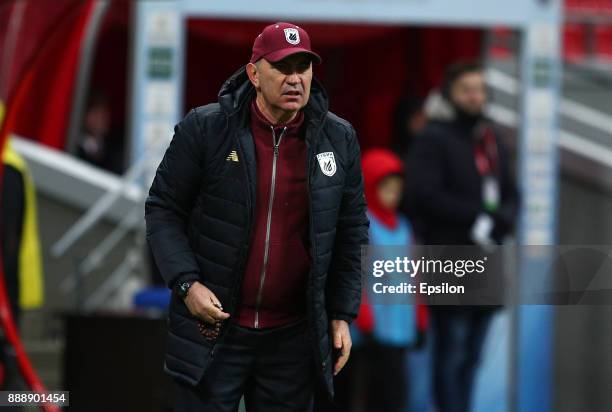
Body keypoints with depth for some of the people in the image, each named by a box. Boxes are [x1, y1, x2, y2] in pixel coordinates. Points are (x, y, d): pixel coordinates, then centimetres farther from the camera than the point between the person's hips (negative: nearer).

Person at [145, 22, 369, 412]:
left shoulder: (339, 139, 2)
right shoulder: (205, 129, -6)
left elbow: (350, 231, 10)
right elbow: (164, 210, -1)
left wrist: (342, 314, 7)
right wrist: (186, 283, -13)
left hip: (294, 336, 2)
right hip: (214, 326, -2)